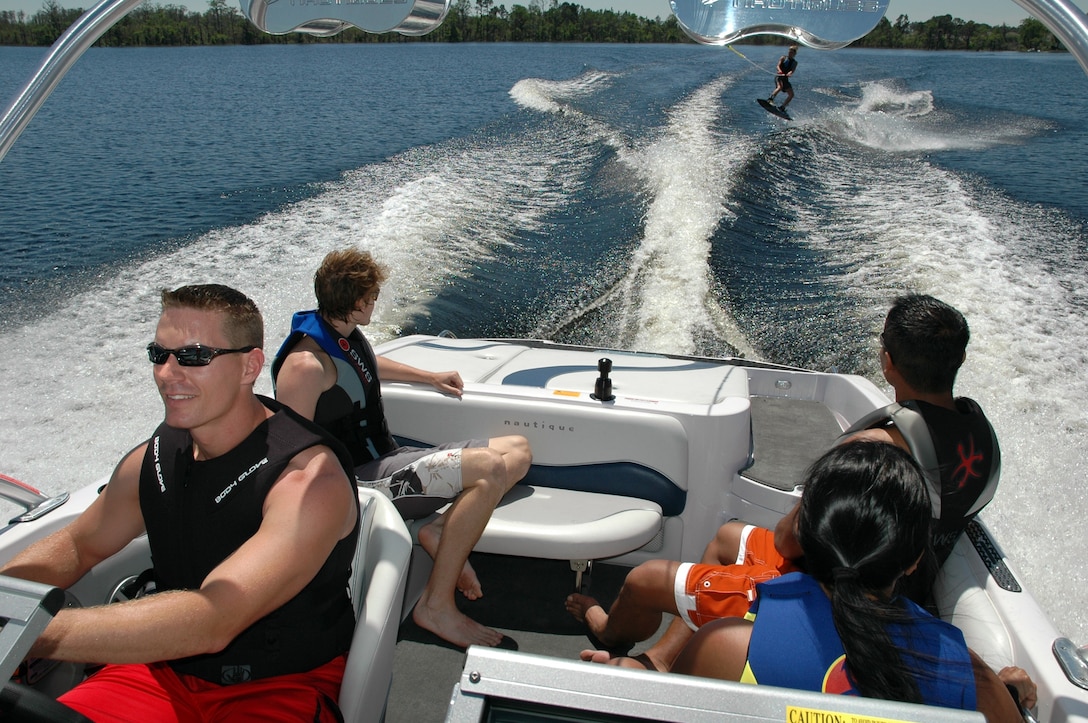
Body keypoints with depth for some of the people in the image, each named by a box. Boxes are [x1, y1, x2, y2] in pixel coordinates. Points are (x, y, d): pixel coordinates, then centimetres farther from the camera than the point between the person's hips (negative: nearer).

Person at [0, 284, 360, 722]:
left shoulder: (310, 480, -22)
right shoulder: (154, 459, 2)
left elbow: (211, 622, -32)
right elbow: (78, 545, 16)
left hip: (283, 688, -6)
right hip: (164, 672, 6)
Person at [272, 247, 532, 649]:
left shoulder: (346, 335, 10)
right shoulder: (306, 364, -20)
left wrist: (430, 378, 36)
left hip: (389, 460, 10)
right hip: (362, 480, -10)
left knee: (517, 451, 7)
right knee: (488, 468, -29)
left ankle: (442, 530, -10)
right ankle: (436, 606, -21)